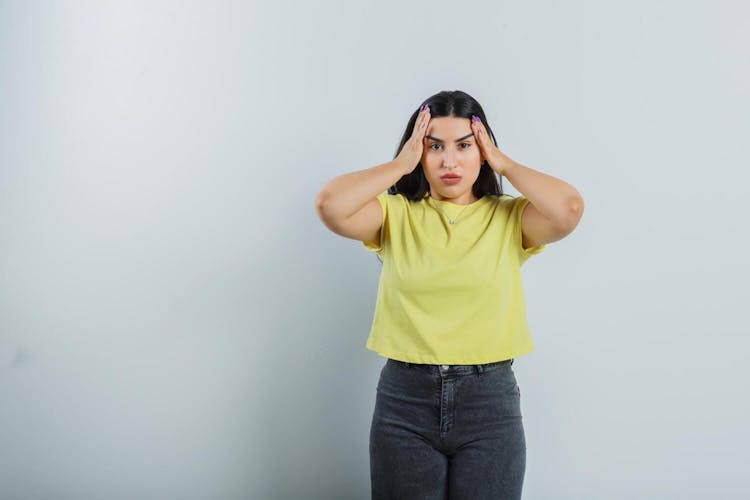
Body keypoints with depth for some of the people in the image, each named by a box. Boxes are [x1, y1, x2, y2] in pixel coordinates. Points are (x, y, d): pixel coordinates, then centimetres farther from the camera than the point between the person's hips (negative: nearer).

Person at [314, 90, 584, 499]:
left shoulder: (510, 218, 1)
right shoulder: (396, 214, 1)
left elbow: (569, 208, -18)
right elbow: (330, 205, -16)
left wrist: (504, 164, -6)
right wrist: (401, 163, -7)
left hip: (490, 401, 0)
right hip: (405, 399, 0)